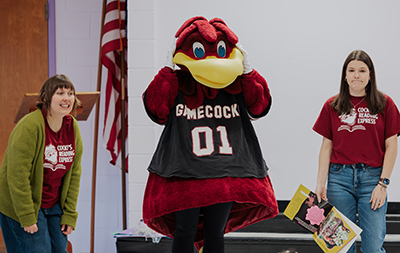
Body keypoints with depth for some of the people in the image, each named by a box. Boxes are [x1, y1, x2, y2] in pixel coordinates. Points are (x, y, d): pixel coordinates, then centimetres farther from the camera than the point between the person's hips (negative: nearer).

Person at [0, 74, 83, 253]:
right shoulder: (29, 127, -21)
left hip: (54, 206, 6)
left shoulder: (73, 127, 1)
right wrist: (27, 217, -21)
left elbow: (74, 173, 5)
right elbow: (18, 176, -21)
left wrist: (69, 214, 2)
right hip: (19, 207, -6)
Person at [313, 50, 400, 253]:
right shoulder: (332, 106, 8)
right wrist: (320, 183, 2)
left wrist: (383, 183, -5)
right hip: (339, 177, 1)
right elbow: (326, 147, 8)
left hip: (372, 177, -1)